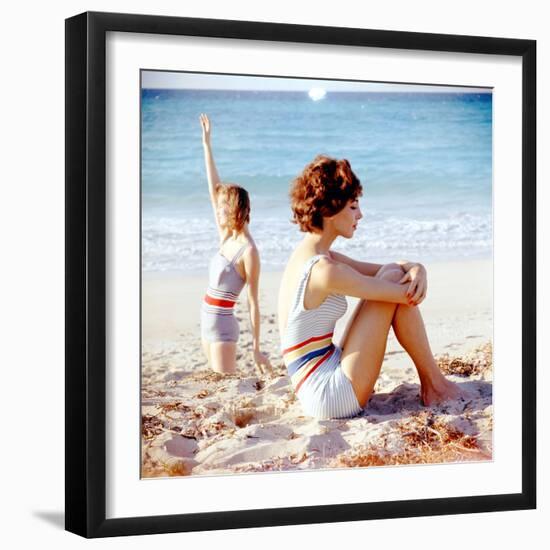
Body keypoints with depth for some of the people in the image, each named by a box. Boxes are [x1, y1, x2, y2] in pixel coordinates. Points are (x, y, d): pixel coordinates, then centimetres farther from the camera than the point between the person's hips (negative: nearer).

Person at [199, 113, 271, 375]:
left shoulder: (248, 251, -16)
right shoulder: (226, 238, 5)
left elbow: (253, 302, -15)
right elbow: (213, 188, 8)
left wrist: (256, 348, -15)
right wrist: (206, 144, 9)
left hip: (223, 324, -8)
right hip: (209, 321, 8)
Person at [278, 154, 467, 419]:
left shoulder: (309, 255, 10)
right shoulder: (324, 270, -20)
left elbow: (385, 269, 16)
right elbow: (409, 296, -14)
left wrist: (416, 269, -6)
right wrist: (409, 278, 9)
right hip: (334, 396, -10)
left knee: (392, 275, 12)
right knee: (394, 279, -9)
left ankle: (429, 383, 15)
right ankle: (435, 385, 5)